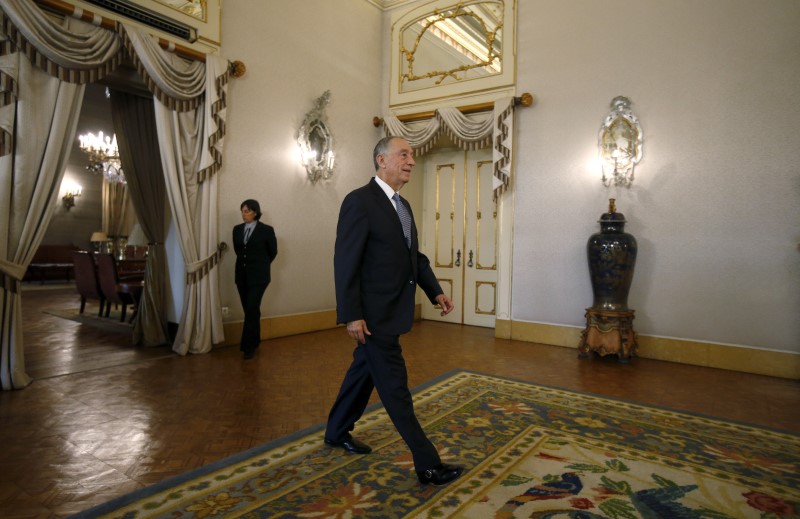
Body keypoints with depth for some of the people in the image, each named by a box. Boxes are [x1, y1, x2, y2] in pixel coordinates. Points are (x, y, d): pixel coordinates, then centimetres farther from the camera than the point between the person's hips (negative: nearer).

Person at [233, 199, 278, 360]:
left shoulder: (266, 230, -7)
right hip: (241, 275, 4)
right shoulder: (237, 229, 6)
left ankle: (248, 346, -2)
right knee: (249, 310, 9)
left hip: (258, 276, -4)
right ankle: (254, 342, 23)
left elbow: (273, 251, 4)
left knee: (252, 309, -9)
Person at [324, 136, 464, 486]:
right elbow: (345, 262, -18)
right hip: (374, 314, -9)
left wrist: (435, 291, 7)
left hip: (392, 311, 9)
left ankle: (337, 432, 40)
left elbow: (415, 255, 18)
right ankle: (428, 464, 7)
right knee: (395, 386, -2)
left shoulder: (403, 206, 14)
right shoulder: (359, 201, -14)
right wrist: (351, 315, -20)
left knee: (364, 371, 21)